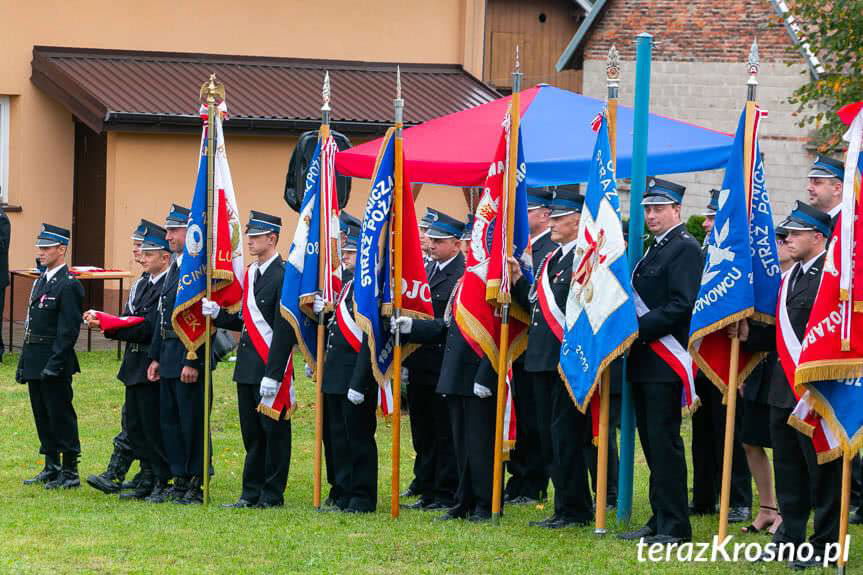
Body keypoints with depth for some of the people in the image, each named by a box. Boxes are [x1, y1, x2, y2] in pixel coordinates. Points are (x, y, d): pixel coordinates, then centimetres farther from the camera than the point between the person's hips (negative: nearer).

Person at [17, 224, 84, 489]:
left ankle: (70, 473, 1)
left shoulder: (68, 285, -13)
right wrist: (24, 363, 16)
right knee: (42, 416, 13)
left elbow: (69, 329, -17)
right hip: (35, 362, 9)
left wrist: (54, 364, -21)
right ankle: (51, 467, 21)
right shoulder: (41, 281, 16)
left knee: (61, 416, -4)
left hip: (55, 361, -9)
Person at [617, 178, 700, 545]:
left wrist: (639, 328, -20)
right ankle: (660, 520, 16)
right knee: (652, 442, 11)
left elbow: (681, 305, -19)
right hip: (644, 361, 10)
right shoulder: (654, 250, 20)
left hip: (664, 362, -10)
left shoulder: (685, 249, -10)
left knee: (664, 442, -9)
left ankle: (674, 526, -6)